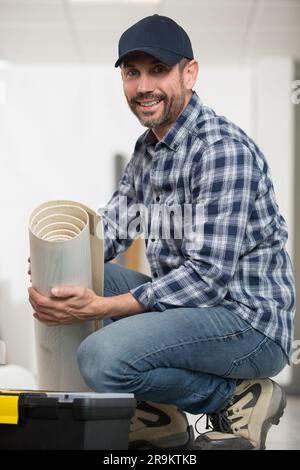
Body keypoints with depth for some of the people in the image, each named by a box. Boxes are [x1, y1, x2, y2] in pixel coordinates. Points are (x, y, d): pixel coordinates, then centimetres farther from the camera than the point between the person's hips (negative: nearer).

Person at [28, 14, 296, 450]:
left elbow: (208, 277, -25)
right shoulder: (147, 148, 11)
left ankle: (240, 399, -5)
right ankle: (157, 416, 6)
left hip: (251, 322, -9)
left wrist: (99, 307, -27)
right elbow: (109, 230, 11)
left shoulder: (223, 150, -19)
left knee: (103, 357, -27)